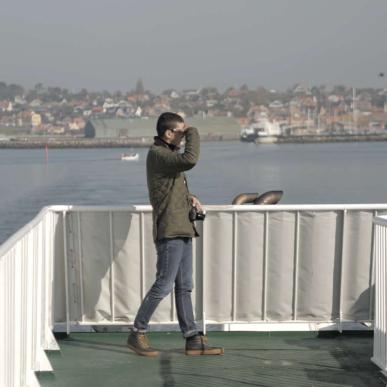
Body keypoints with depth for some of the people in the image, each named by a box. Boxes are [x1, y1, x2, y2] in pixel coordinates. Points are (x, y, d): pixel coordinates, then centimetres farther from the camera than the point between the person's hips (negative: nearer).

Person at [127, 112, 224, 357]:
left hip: (183, 229, 10)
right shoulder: (157, 154, -13)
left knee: (184, 287, 9)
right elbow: (189, 160, -30)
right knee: (164, 285, -6)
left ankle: (193, 340, 12)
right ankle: (137, 334, 6)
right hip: (170, 229, -10)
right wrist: (193, 134, -15)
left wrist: (190, 198, 9)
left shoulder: (168, 153, 18)